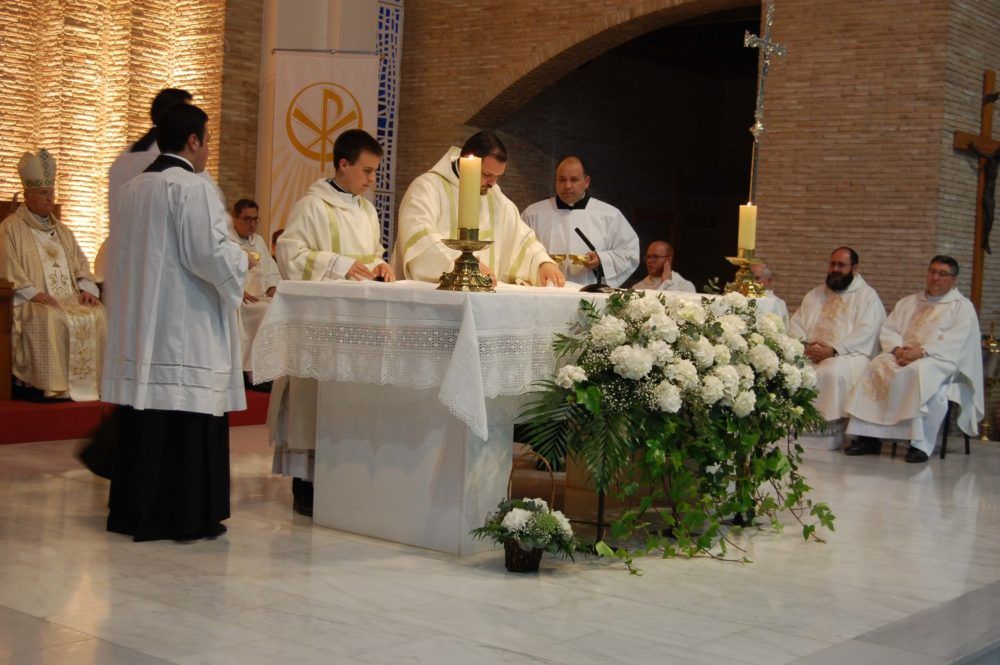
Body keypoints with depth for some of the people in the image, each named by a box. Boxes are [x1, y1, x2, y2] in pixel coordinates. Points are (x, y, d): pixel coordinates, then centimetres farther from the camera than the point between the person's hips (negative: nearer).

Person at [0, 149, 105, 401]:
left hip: (70, 299, 5)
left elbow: (80, 265, 20)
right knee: (51, 321, -36)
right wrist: (34, 293, -18)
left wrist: (87, 289, -1)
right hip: (33, 303, -5)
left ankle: (91, 383, -20)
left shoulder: (62, 230, 25)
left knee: (97, 316, -22)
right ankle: (50, 387, -32)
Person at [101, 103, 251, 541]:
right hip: (186, 328, -8)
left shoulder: (133, 188, 12)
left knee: (143, 416, 12)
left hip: (139, 323, 8)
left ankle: (133, 512, 18)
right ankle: (187, 517, 2)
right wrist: (243, 261, 2)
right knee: (188, 420, -2)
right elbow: (209, 254, -18)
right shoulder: (192, 187, -12)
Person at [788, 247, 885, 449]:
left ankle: (829, 435, -27)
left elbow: (866, 333, -9)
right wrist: (804, 345, -6)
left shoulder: (868, 296, 6)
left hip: (849, 355, -4)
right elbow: (795, 324, 16)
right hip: (809, 354, 5)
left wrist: (833, 350, -20)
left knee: (831, 372, -37)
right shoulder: (815, 295, 23)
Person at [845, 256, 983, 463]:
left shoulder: (962, 306, 9)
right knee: (876, 368, -27)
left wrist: (922, 351, -22)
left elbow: (955, 340, -8)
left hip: (940, 360, -5)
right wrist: (897, 349, -9)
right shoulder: (909, 302, 24)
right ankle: (867, 436, -30)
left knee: (919, 371, -39)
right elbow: (888, 330, 14)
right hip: (902, 355, 5)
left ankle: (920, 443, -39)